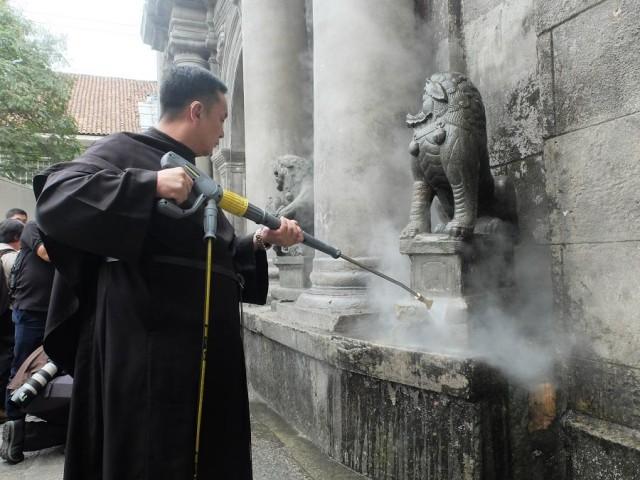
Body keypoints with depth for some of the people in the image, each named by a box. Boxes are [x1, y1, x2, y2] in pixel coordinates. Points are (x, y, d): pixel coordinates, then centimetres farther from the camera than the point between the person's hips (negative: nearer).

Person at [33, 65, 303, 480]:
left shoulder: (194, 178, 21)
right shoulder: (124, 150, -4)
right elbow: (55, 197, -21)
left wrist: (259, 241, 12)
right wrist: (150, 184, -27)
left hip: (205, 353, 9)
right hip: (146, 354, -8)